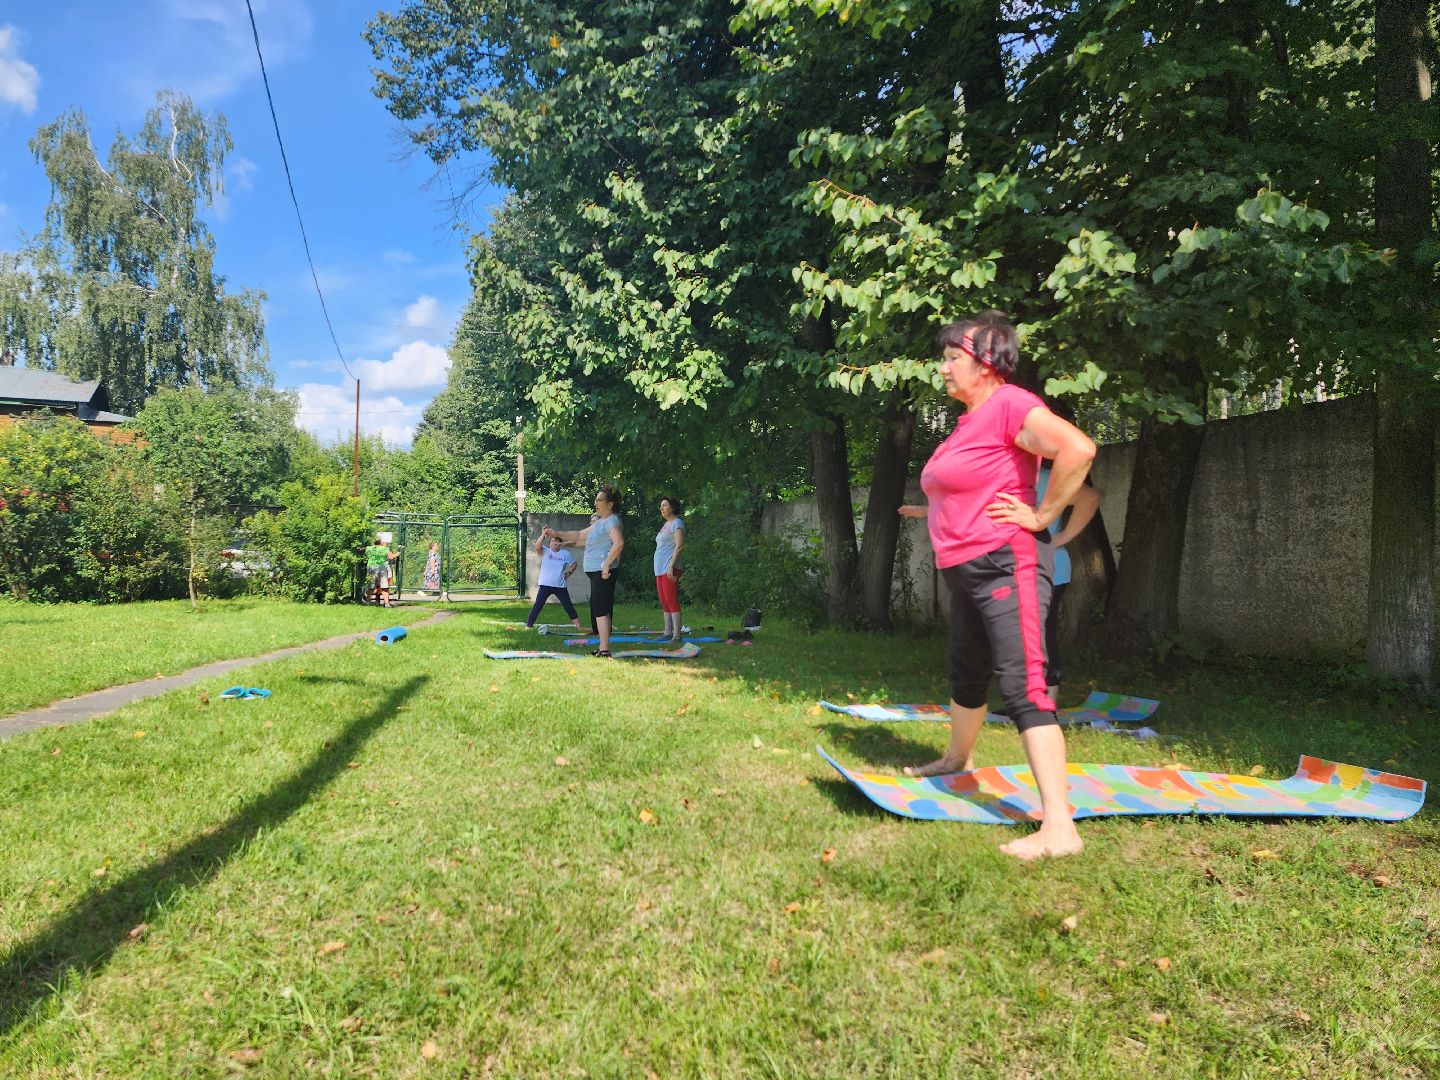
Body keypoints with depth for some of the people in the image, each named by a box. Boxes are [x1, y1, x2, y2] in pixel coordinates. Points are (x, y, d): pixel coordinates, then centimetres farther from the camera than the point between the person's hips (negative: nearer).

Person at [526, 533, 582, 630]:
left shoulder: (565, 554, 5)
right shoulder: (545, 551, 0)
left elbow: (574, 563, 19)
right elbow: (537, 546, -21)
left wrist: (569, 572, 3)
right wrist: (543, 534, -26)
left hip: (560, 586, 2)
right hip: (545, 585, -1)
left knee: (568, 606, 7)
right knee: (538, 606, -3)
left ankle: (577, 625, 14)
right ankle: (528, 625, 1)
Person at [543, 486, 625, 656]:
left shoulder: (611, 520, -11)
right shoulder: (599, 522, 21)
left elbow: (619, 543, -27)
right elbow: (580, 535, 29)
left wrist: (606, 564, -25)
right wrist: (557, 533, 23)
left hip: (602, 572, -10)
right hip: (595, 572, 10)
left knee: (601, 609, -12)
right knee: (601, 609, 13)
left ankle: (604, 649, -13)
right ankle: (603, 648, 19)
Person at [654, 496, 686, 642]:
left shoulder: (677, 523, -7)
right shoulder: (665, 525, 21)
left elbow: (679, 546, -16)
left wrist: (671, 566, -22)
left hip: (670, 568, -10)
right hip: (660, 569, 10)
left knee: (671, 600, -12)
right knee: (664, 602, 9)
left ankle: (677, 634, -11)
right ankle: (668, 633, 13)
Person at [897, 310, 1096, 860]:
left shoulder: (1009, 404, -14)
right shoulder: (969, 419, 16)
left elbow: (1078, 448, -28)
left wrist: (1042, 516, -22)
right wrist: (934, 512, 22)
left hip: (1005, 566, -10)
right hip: (966, 570, 10)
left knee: (1023, 686, -15)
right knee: (967, 675, 26)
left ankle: (1060, 827, -15)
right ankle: (957, 761, 49)